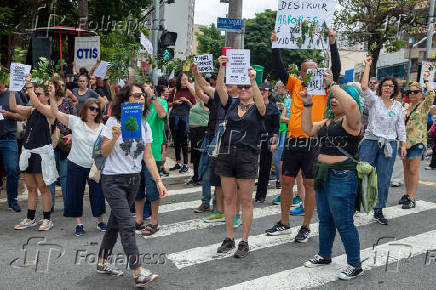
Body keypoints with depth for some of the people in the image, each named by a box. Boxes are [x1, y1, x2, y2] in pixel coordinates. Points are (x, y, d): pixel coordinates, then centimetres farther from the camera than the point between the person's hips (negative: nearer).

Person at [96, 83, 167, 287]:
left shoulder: (144, 126, 6)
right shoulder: (114, 122, -8)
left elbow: (148, 157, 8)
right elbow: (104, 152, -6)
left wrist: (158, 181, 3)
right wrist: (114, 137, -24)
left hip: (134, 180, 6)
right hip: (113, 180, -6)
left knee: (115, 222, 14)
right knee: (127, 225, -13)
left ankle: (102, 263, 28)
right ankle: (138, 273, -14)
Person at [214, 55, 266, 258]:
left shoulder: (258, 108, 1)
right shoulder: (231, 104, 9)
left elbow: (261, 104, -22)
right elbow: (220, 88, -5)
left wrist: (253, 80, -31)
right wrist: (222, 68, -17)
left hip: (247, 156, -4)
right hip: (226, 153, 4)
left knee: (245, 200, 2)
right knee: (228, 199, 10)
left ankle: (244, 242, 11)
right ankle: (229, 238, 20)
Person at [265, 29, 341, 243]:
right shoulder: (295, 85, 8)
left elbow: (336, 70, -9)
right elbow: (278, 69, 2)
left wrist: (333, 45, -16)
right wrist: (275, 46, -7)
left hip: (312, 143, -3)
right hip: (292, 141, 3)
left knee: (309, 185, 4)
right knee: (286, 182, 10)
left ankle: (306, 227, 16)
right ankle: (284, 224, 25)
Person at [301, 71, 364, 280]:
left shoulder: (351, 120, -10)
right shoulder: (327, 121, 15)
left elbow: (351, 104, -31)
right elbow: (308, 130, 14)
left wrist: (332, 85, -22)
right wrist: (307, 106, 7)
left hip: (342, 177, -9)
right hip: (324, 174, 9)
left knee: (343, 223, -3)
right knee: (324, 219, 20)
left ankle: (355, 265, 11)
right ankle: (324, 255, 37)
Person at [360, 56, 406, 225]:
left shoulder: (398, 106, 12)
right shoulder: (374, 100, 1)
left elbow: (401, 127, 15)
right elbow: (364, 86, -15)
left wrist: (403, 145, 10)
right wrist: (367, 66, -10)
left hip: (389, 145, 3)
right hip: (370, 142, -3)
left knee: (384, 179, 4)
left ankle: (378, 211, 14)